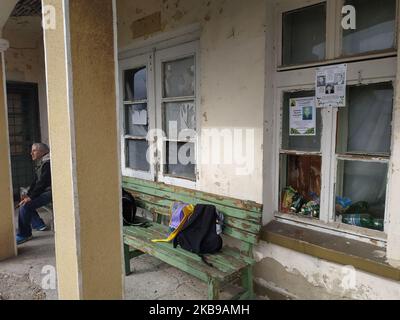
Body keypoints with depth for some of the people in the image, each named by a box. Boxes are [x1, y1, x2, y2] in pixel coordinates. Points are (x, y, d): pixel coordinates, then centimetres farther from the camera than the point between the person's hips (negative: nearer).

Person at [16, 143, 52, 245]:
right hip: (43, 191, 11)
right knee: (23, 202, 18)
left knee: (25, 206, -20)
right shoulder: (40, 163, 16)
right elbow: (35, 181, 17)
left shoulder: (47, 163, -17)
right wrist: (28, 195, 6)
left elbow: (42, 183, -22)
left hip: (49, 192, -11)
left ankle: (24, 234, -7)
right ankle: (39, 224, 19)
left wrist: (30, 197, -19)